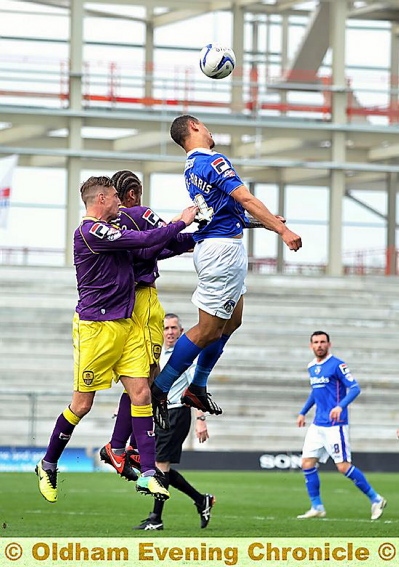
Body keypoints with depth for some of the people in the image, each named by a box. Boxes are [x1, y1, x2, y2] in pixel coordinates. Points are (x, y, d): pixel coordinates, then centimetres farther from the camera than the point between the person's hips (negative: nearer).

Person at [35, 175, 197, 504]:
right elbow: (145, 241, -20)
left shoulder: (110, 230, 14)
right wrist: (182, 223, -8)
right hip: (96, 327, -8)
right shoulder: (90, 232, -16)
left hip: (126, 325, 8)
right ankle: (48, 466, 20)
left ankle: (148, 474, -6)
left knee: (141, 393, -4)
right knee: (82, 404, 1)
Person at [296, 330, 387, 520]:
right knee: (307, 464, 1)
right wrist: (303, 412, 29)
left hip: (335, 424, -8)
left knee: (343, 466, -9)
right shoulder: (312, 367, 13)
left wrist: (340, 406, -31)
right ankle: (317, 508, 10)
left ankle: (375, 499, 3)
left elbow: (355, 388, -16)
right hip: (317, 424, 8)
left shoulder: (337, 365, -10)